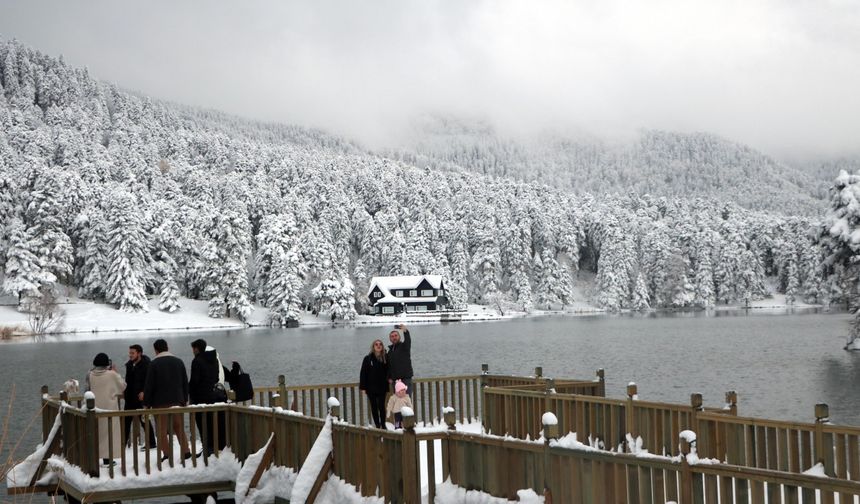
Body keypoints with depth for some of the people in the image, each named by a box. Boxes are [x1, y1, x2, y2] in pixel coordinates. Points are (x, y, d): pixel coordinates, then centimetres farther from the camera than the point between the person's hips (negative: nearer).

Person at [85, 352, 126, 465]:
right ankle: (107, 457, 3)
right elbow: (123, 385, 0)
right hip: (109, 407, -3)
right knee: (108, 431, 4)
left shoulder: (90, 375, -4)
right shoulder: (112, 374, -12)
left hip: (94, 407, 3)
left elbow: (87, 389, 5)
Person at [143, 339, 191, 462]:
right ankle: (186, 451, 10)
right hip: (177, 401, 4)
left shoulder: (154, 364, -7)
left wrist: (146, 403, -3)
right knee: (179, 428, 14)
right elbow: (185, 383, 11)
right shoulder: (179, 361, 8)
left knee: (162, 430, 1)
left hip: (160, 402, -4)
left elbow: (149, 385, -9)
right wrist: (185, 399, 17)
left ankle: (167, 454, -2)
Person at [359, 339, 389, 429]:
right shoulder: (368, 358, -2)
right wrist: (363, 387, -7)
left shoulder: (385, 359, 2)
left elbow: (387, 372, 8)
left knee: (382, 406, -1)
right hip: (371, 387, 0)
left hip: (382, 387, 0)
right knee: (374, 407, 6)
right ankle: (377, 425, 13)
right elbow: (363, 374, -2)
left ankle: (383, 425, 9)